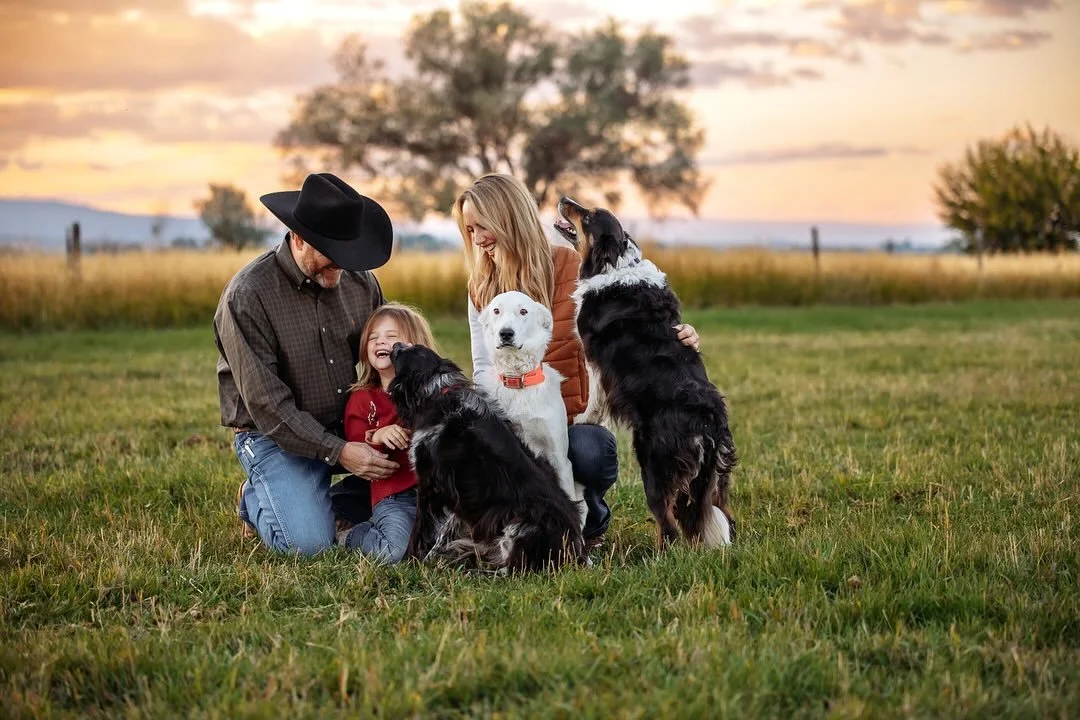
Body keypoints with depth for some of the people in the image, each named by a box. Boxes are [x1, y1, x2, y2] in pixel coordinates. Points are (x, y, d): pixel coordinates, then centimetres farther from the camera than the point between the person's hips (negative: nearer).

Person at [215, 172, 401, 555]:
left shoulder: (360, 280, -1)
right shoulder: (247, 296, -18)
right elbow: (266, 402, -20)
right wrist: (337, 451, -26)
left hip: (350, 428, 6)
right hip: (275, 436, -6)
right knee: (311, 544, -23)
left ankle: (327, 497, 10)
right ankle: (255, 500, 11)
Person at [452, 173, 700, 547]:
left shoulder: (573, 267, -4)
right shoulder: (481, 288, 9)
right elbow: (484, 368, 5)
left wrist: (675, 338, -24)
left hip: (578, 418, -2)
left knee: (591, 453, -36)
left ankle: (591, 518, 2)